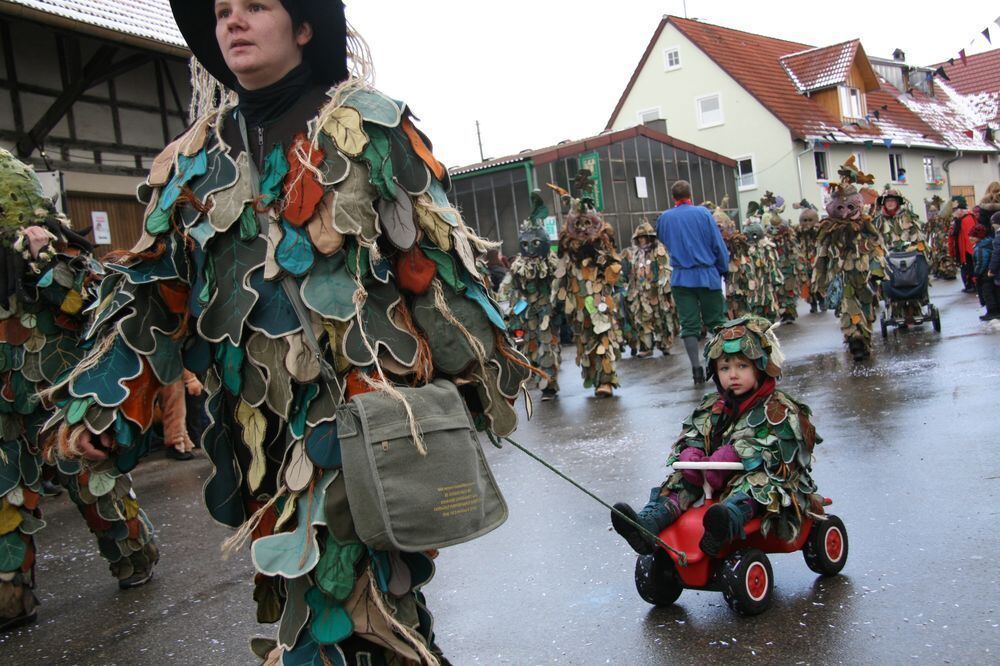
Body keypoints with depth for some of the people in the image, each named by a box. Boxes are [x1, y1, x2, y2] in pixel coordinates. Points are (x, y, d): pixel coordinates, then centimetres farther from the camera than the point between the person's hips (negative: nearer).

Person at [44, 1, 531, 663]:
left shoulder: (368, 126, 2)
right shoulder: (195, 160, 14)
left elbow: (439, 252, 0)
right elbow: (154, 292, 13)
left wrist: (483, 374, -1)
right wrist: (100, 404, 6)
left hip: (366, 408, -5)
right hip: (262, 426, 5)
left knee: (346, 608, -9)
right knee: (294, 591, 14)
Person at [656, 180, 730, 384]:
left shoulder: (664, 218, 2)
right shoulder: (703, 213, -4)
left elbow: (661, 239, 20)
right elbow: (718, 244, -2)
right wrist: (723, 269, 7)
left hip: (681, 277, 1)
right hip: (707, 275, -1)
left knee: (689, 325, 3)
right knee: (715, 321, 9)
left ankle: (696, 368, -1)